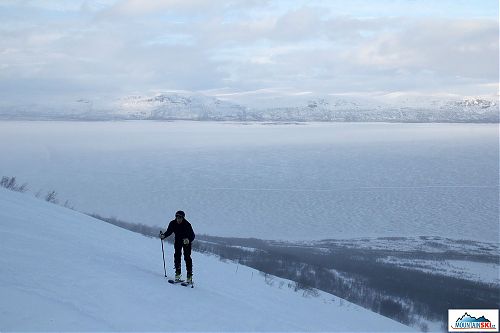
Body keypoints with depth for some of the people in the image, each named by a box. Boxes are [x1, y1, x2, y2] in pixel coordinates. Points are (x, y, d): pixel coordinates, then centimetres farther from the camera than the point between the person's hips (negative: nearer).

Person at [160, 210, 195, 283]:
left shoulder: (187, 224, -25)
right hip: (178, 241, 4)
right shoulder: (173, 223, -14)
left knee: (187, 257, -11)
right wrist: (163, 235, -25)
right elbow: (169, 232, -6)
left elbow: (192, 235, -26)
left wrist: (188, 240, -46)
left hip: (187, 241, -4)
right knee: (177, 256, -8)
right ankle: (177, 274, -1)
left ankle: (189, 276, -10)